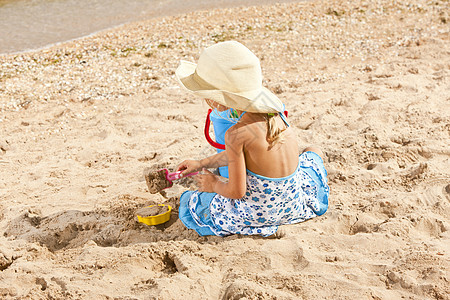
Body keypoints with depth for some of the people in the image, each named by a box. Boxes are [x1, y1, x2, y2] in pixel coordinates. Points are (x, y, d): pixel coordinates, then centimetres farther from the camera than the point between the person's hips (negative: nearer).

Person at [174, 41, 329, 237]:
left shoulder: (237, 134, -28)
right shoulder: (273, 114, -4)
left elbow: (236, 191, -21)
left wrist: (215, 184, 1)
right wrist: (201, 164, 21)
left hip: (256, 213, -5)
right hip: (292, 205, 5)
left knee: (190, 201, 21)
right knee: (313, 153, 35)